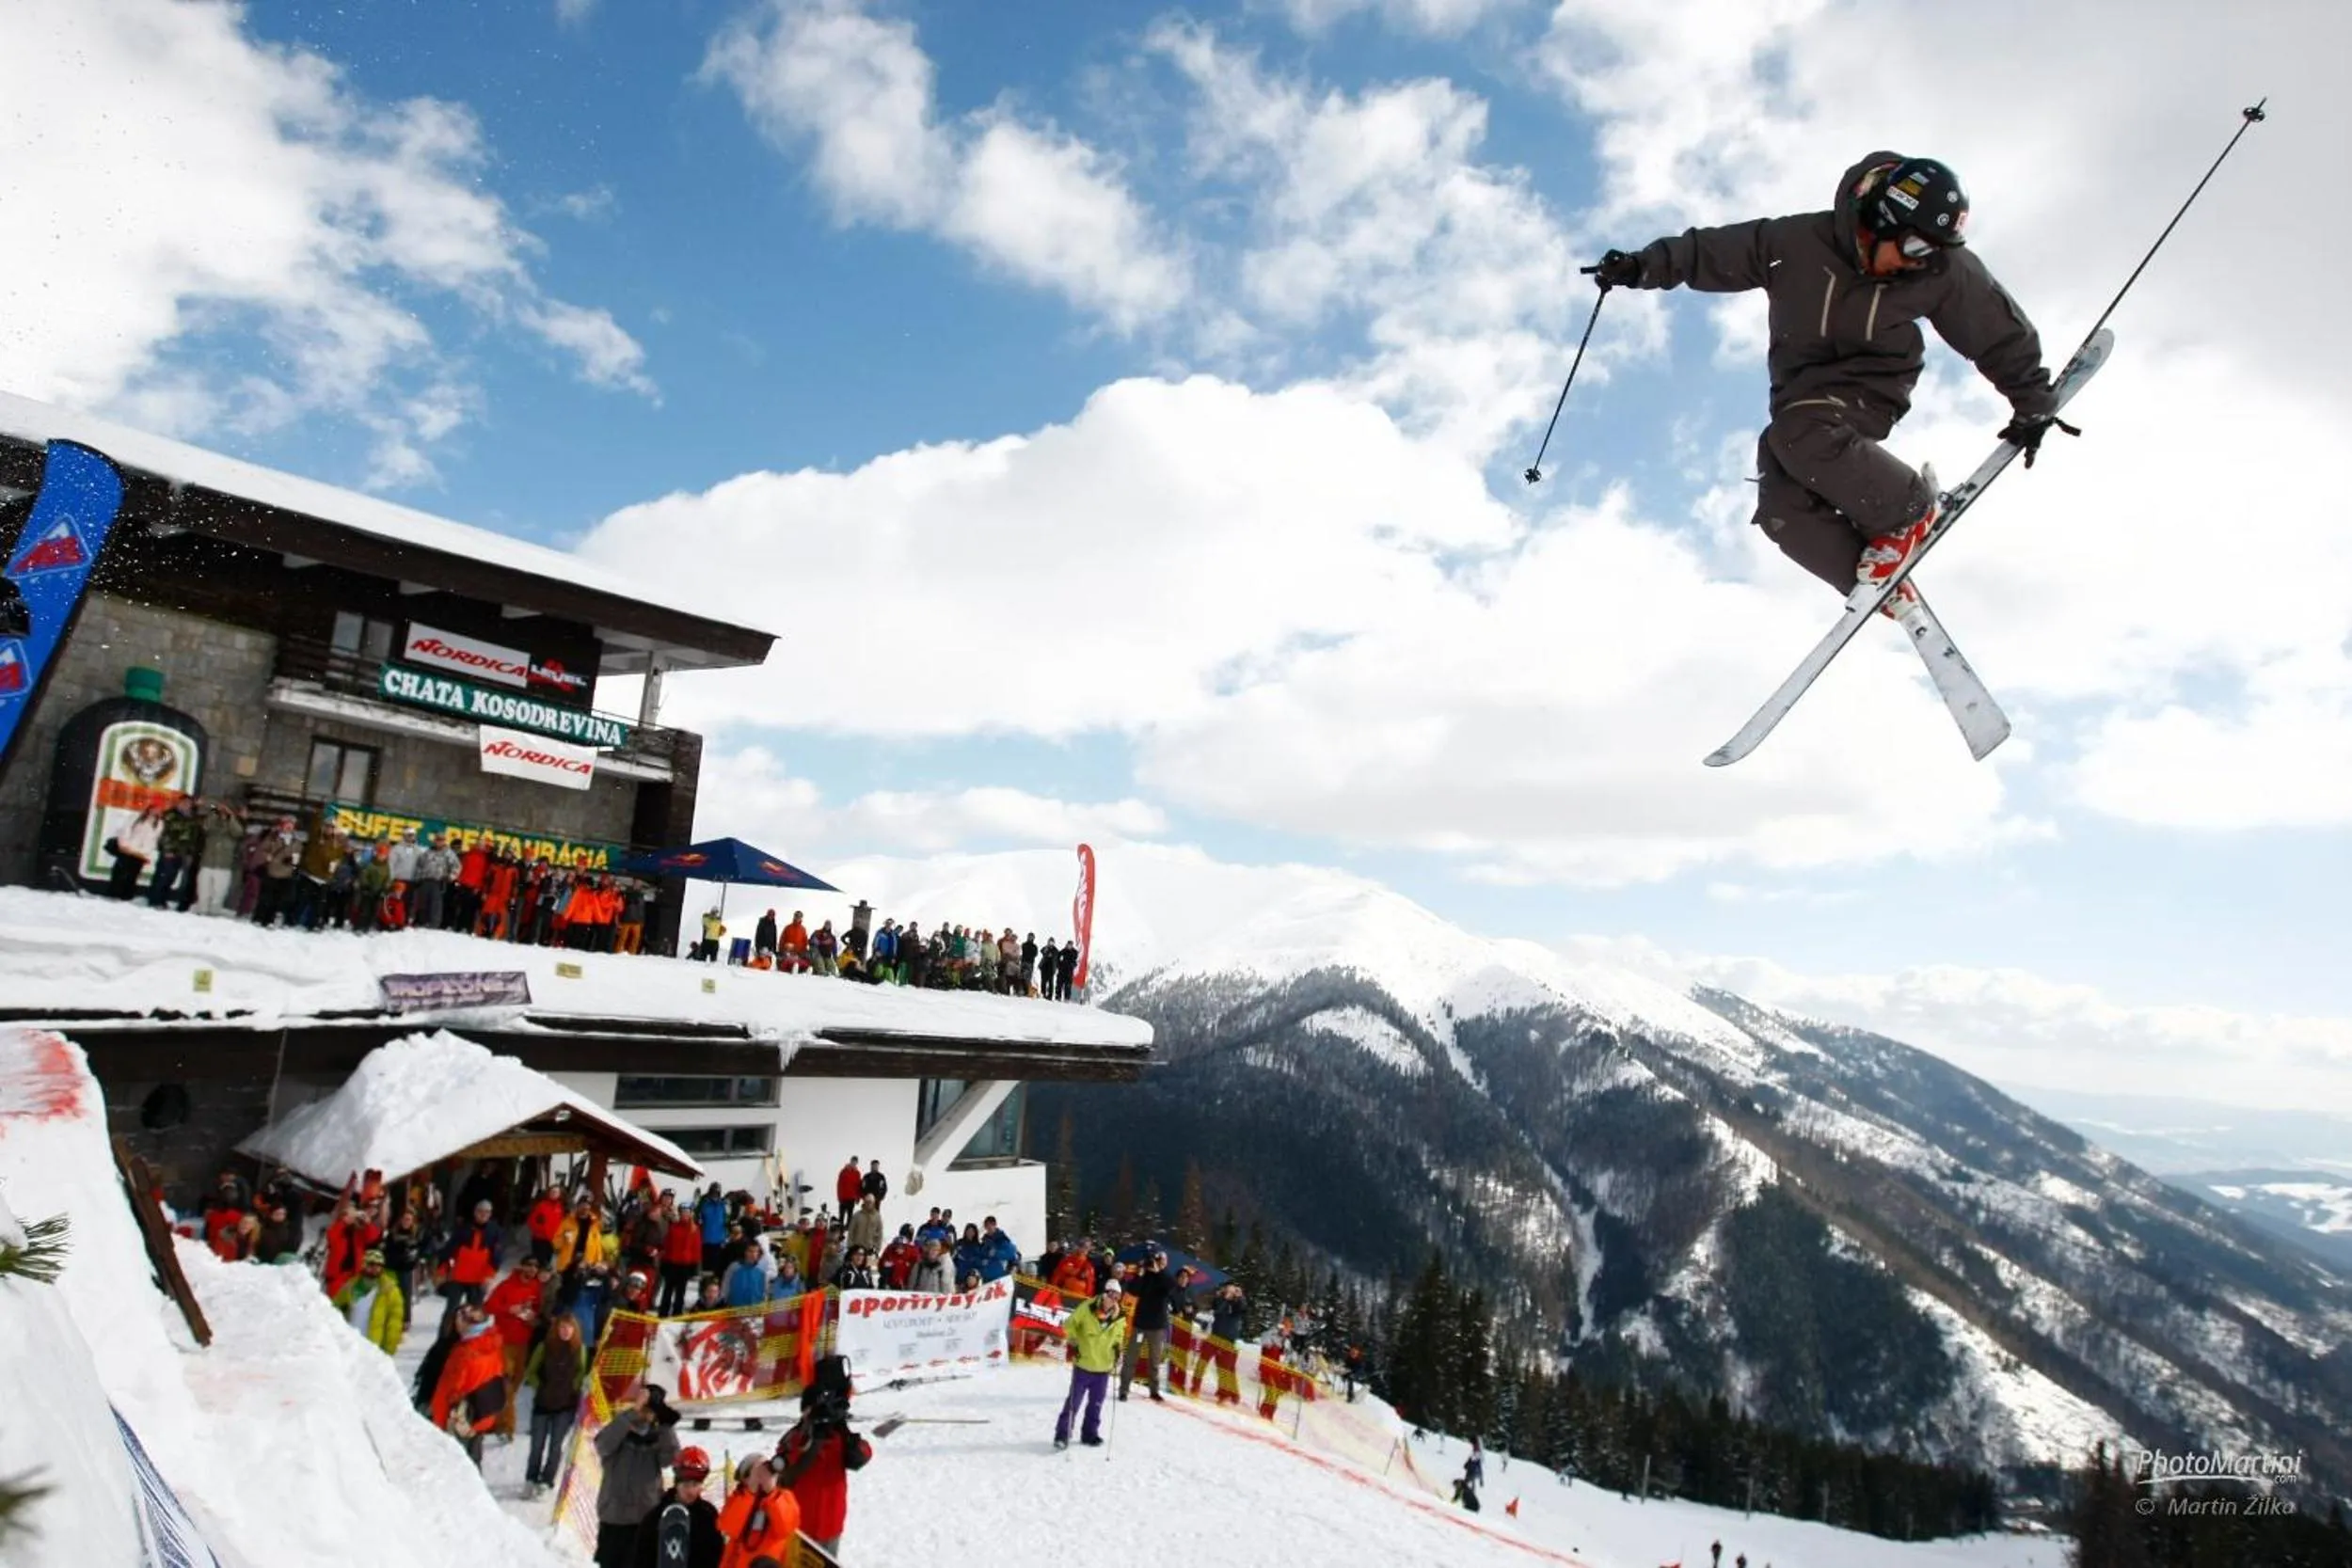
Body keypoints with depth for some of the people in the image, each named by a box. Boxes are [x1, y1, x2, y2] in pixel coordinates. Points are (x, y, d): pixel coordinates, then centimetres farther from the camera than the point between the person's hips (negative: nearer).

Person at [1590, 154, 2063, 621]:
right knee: (1782, 509, -19)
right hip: (1804, 386, 3)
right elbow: (1711, 252, -7)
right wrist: (1644, 266, -17)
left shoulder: (1943, 268, -15)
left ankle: (1912, 512, -13)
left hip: (1870, 385, -2)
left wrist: (2032, 405, 7)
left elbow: (2000, 331, 0)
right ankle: (1881, 583, -3)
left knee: (1801, 436, -35)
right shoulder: (1797, 243, -18)